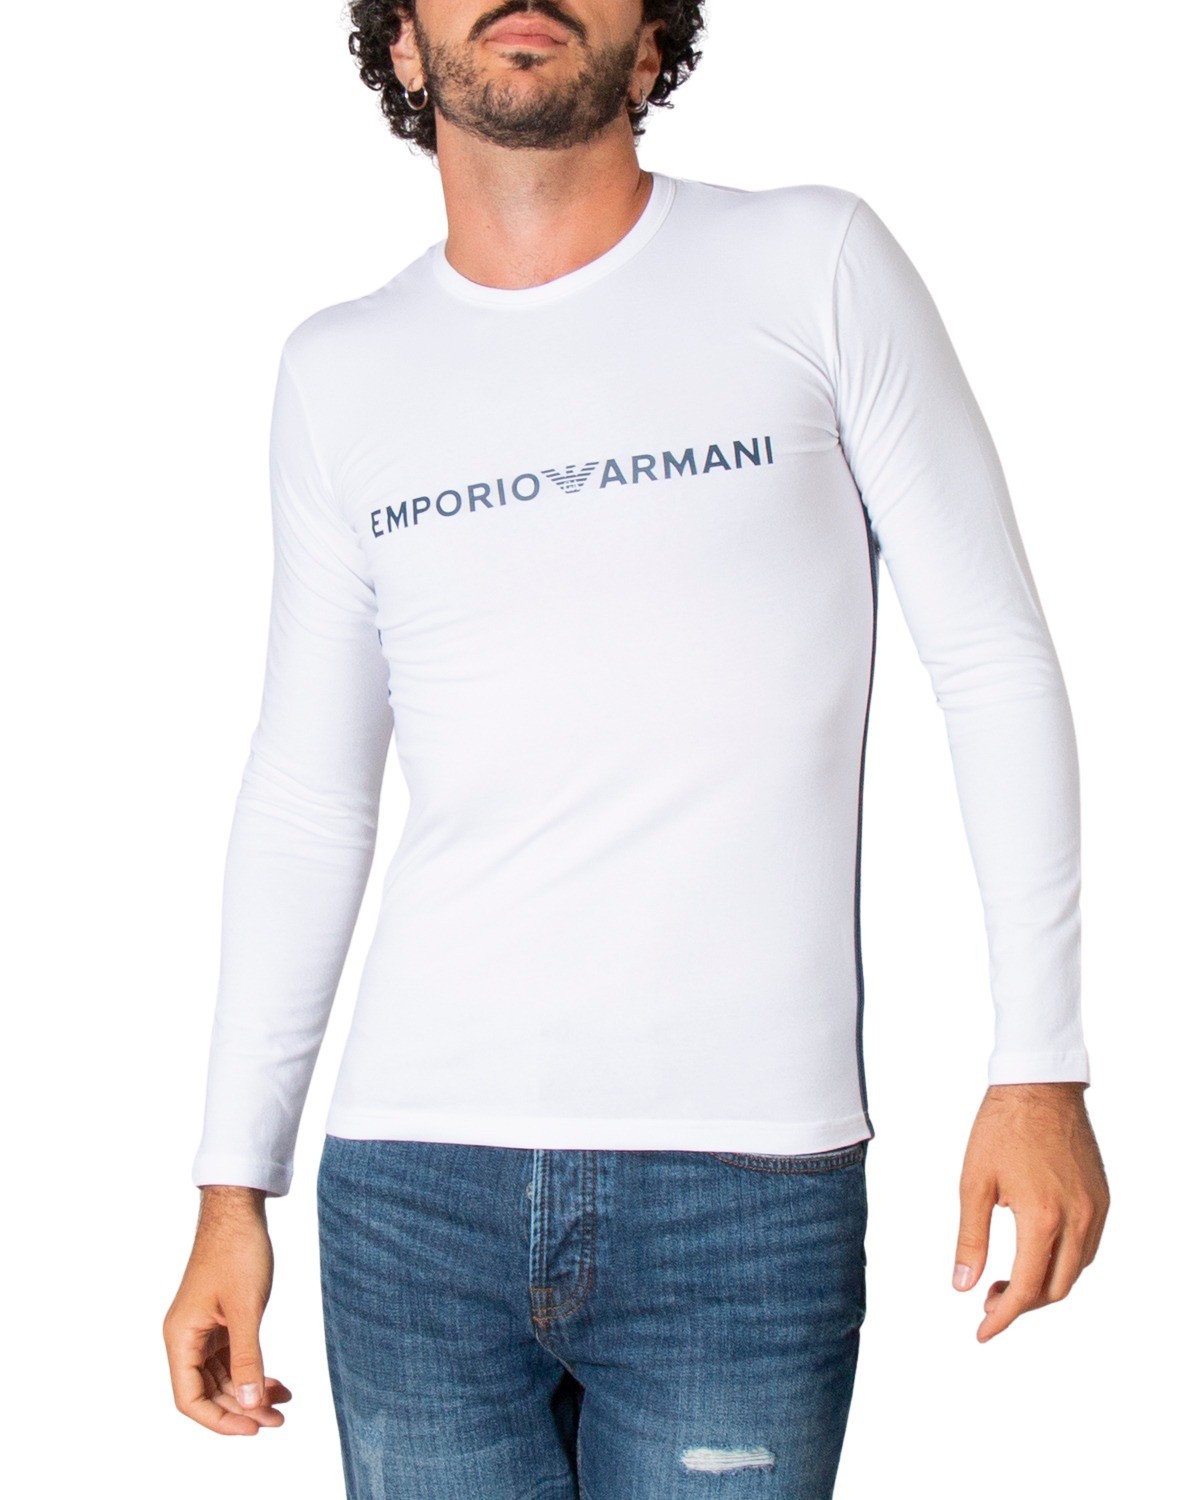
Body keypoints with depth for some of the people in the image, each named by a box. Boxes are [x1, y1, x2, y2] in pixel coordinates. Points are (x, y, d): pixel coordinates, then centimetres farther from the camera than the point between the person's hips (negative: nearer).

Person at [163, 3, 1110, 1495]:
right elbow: (305, 799, 12)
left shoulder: (813, 267, 1)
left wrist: (1041, 1062, -4)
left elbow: (995, 662, 2)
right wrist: (233, 1182, 9)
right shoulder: (340, 376, 9)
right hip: (412, 1176, 2)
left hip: (749, 1173, -2)